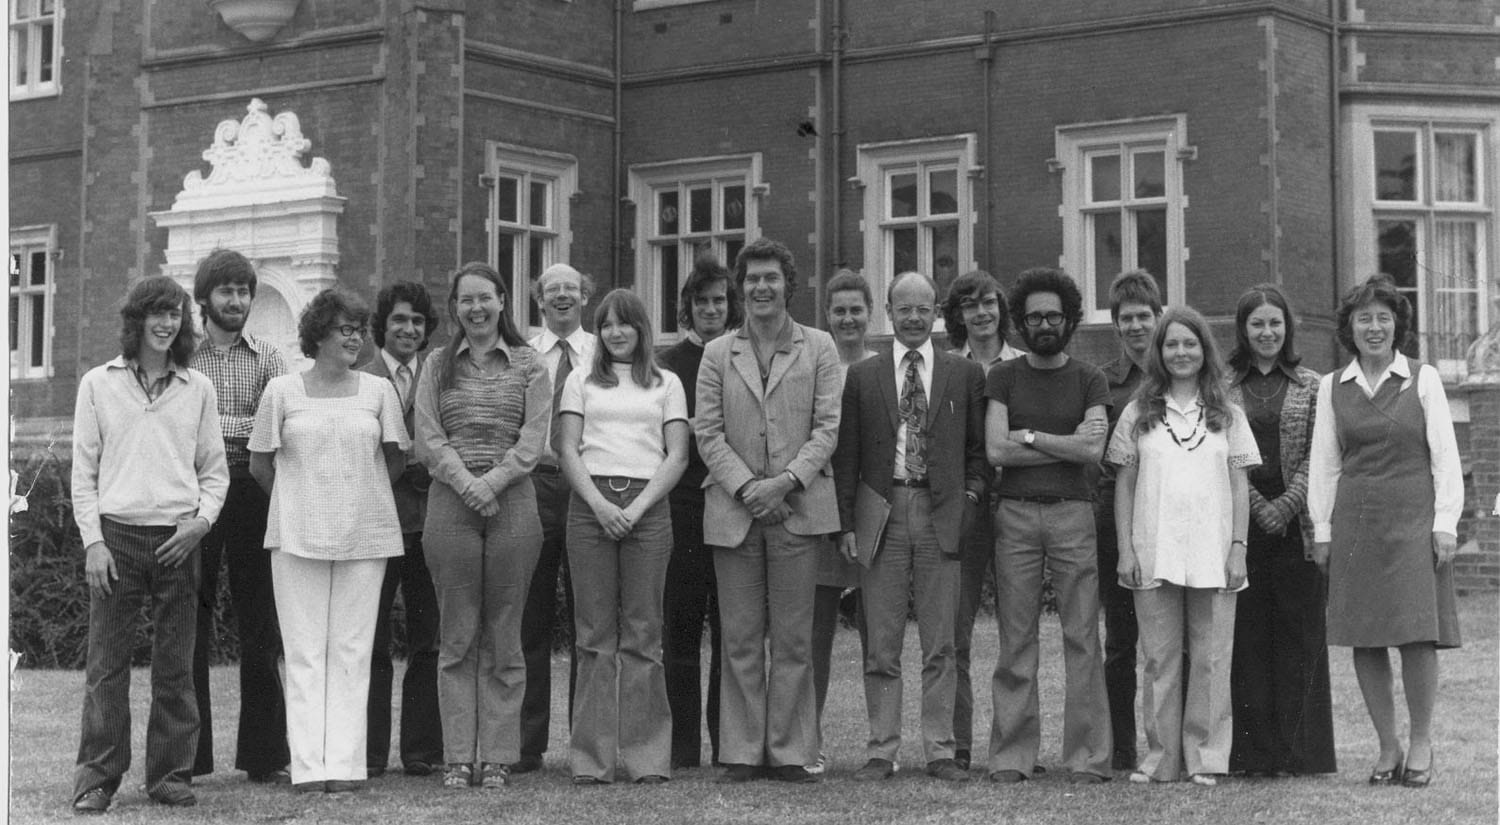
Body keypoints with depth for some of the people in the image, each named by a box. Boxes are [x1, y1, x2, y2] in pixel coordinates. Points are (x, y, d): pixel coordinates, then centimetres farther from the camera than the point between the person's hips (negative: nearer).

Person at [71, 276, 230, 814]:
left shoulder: (198, 388, 10)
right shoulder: (99, 384, 6)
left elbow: (215, 471, 13)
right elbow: (83, 472, 5)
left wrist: (201, 519, -4)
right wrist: (93, 541, -4)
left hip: (177, 540, 1)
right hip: (116, 533, -1)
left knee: (175, 667, 4)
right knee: (106, 664, -2)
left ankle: (171, 775, 12)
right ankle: (97, 779, 4)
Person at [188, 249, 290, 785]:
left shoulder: (268, 358, 8)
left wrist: (217, 424, -11)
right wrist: (248, 427, -13)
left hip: (252, 492, 1)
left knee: (260, 625, 4)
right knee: (191, 624, 2)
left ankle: (265, 755, 12)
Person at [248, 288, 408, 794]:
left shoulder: (379, 391, 5)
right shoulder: (282, 391, 3)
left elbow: (395, 460, 14)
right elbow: (259, 463, 10)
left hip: (365, 535, 1)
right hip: (298, 538, -1)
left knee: (351, 651, 1)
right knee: (304, 651, -1)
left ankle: (345, 762, 2)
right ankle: (309, 765, 0)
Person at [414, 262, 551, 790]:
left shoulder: (528, 365, 8)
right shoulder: (438, 365, 10)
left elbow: (533, 437, 0)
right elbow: (428, 438, 2)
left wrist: (492, 480, -13)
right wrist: (466, 483, -13)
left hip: (512, 503, 0)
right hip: (449, 504, 1)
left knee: (504, 637, 2)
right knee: (456, 637, 1)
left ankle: (498, 757, 6)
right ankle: (458, 757, 5)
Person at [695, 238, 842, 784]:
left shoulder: (819, 348, 7)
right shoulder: (718, 353, 10)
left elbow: (827, 426, 1)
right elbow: (707, 432, 4)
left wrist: (788, 480, -13)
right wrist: (745, 487, -9)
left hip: (799, 508, -1)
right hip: (733, 511, 1)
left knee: (793, 640, 2)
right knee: (740, 640, 4)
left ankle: (789, 752, 8)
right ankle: (742, 753, 9)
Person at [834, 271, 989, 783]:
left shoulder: (965, 374, 9)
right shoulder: (862, 376, 8)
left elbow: (978, 449, 12)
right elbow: (847, 455, 7)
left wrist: (971, 499, -3)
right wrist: (847, 524, 0)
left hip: (942, 515, 0)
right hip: (881, 513, 0)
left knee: (940, 644, 2)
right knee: (881, 645, 2)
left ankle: (939, 751, 8)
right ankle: (882, 751, 8)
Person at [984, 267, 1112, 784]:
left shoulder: (1089, 380, 9)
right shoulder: (1003, 376, 10)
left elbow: (1092, 451, -5)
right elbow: (995, 450, -3)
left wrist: (1029, 437, -3)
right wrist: (1065, 444, -3)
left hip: (1072, 513, 0)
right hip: (1015, 514, 0)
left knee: (1082, 638, -3)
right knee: (1015, 640, 0)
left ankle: (1088, 756, 1)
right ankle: (1011, 756, 4)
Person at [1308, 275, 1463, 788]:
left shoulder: (1423, 380, 5)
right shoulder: (1332, 387, 10)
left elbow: (1444, 456, 3)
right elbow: (1323, 461, 12)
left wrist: (1446, 523, -4)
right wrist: (1322, 528, 7)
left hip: (1413, 519, -2)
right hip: (1354, 523, 2)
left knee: (1417, 634, -8)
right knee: (1364, 640, 1)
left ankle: (1421, 743, 6)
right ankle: (1387, 747, 11)